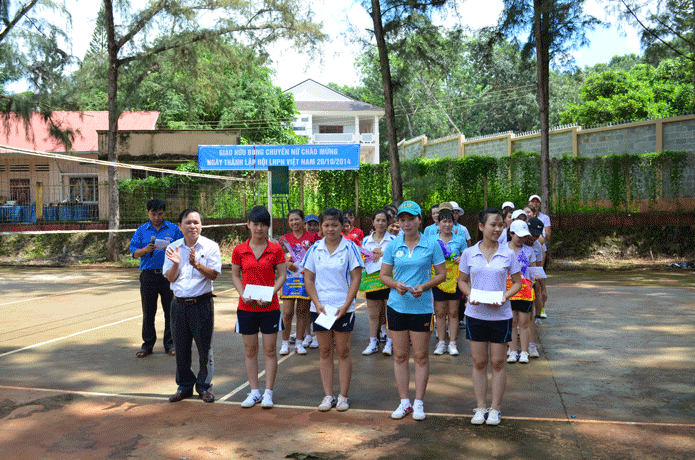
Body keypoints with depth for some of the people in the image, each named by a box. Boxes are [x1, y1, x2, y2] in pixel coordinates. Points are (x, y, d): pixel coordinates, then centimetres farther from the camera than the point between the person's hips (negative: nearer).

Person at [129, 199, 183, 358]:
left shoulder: (173, 228, 7)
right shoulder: (141, 230, 9)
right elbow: (134, 252, 3)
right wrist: (146, 250, -17)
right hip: (148, 275, 1)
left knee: (171, 310, 3)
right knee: (148, 311, 6)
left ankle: (170, 344, 15)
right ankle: (148, 344, 17)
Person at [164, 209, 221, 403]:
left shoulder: (210, 247, -3)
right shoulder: (173, 248, 6)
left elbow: (214, 274, -8)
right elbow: (170, 278, 4)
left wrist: (196, 264, -22)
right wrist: (176, 263, -14)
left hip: (202, 303, -3)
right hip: (179, 304, 3)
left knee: (205, 346, 4)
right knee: (181, 347, 10)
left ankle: (204, 386, 19)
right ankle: (185, 386, 26)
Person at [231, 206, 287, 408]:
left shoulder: (275, 249, -2)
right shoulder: (239, 250, 1)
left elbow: (281, 275, 0)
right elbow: (235, 276, 8)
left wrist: (270, 294, -15)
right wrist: (242, 294, -9)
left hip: (270, 307, -1)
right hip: (246, 307, 1)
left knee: (270, 350, 4)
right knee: (250, 350, 9)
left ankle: (268, 392, 15)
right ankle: (254, 391, 21)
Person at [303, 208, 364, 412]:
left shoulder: (350, 248, -4)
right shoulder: (314, 249, 4)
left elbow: (356, 279, -5)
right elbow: (308, 279, 6)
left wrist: (345, 306, -13)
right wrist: (317, 303, -7)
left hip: (343, 308, -2)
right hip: (320, 308, 3)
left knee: (343, 352, 5)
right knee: (325, 352, 9)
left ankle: (343, 396, 15)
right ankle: (328, 395, 18)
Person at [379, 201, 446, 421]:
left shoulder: (432, 245, -2)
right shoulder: (393, 246, 3)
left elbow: (441, 274, 2)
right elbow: (383, 275, 7)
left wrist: (424, 287, -14)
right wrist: (396, 285, -13)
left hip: (422, 306, -2)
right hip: (396, 306, 2)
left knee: (421, 355, 4)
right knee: (400, 355, 7)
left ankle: (419, 403, 17)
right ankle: (404, 402, 20)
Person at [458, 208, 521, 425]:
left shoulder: (508, 254, -3)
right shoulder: (469, 254, -1)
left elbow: (517, 282, 5)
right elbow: (462, 281, 8)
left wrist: (505, 296, -14)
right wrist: (469, 295, -11)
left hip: (500, 314, -1)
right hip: (475, 314, 1)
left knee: (498, 362, 6)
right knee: (479, 362, 8)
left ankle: (495, 408, 19)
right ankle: (480, 407, 20)